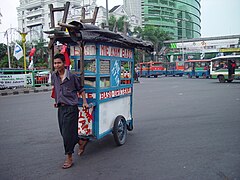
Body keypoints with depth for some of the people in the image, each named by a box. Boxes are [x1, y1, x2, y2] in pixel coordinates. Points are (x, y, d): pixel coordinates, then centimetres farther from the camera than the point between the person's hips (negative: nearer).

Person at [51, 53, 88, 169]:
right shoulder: (54, 76, 5)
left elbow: (81, 90, 1)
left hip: (71, 108, -6)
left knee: (68, 133, -4)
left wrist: (84, 102, -4)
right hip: (60, 108, 7)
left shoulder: (72, 76, -10)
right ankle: (81, 142, 38)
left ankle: (69, 158, 12)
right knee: (63, 132, 14)